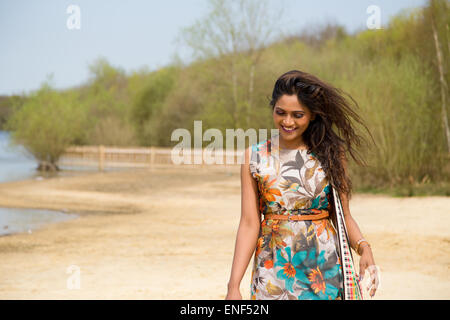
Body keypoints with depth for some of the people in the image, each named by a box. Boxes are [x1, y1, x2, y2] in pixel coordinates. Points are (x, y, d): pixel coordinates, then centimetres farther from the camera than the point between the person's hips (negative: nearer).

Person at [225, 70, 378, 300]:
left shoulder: (331, 153, 3)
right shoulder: (255, 156, 1)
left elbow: (344, 216, 5)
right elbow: (249, 223, -2)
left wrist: (364, 247, -15)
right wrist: (233, 285, -8)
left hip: (324, 266, 0)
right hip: (274, 269, 0)